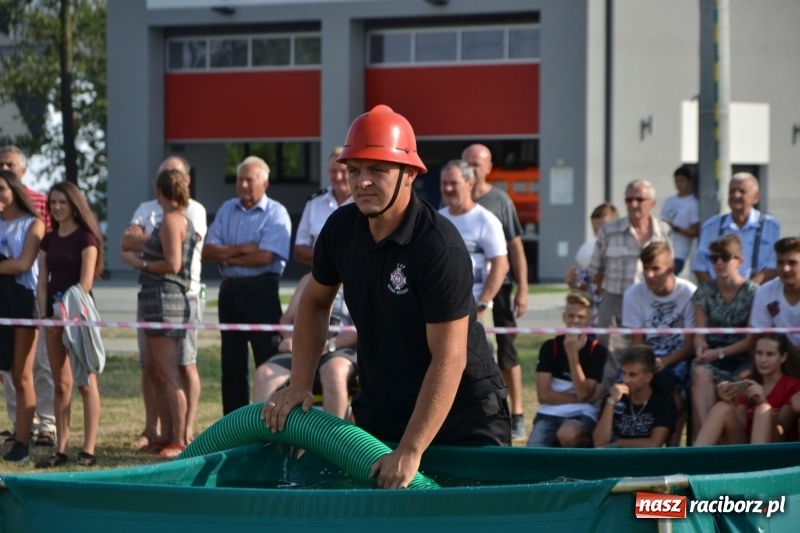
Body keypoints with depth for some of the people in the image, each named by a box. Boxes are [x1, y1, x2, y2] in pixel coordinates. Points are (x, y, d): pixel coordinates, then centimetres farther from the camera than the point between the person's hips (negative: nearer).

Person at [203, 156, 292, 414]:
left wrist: (227, 256, -6)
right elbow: (207, 250, 2)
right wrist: (241, 249, -12)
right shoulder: (227, 210, 12)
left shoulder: (276, 214, -5)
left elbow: (265, 256, -18)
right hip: (230, 289, 6)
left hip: (262, 289, -6)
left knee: (268, 361, -5)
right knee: (232, 362, 9)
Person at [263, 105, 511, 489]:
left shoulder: (440, 245, -25)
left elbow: (449, 358, -27)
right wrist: (300, 384, 2)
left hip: (463, 416, -6)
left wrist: (410, 451, -31)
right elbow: (315, 302, 14)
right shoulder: (341, 227, -4)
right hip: (380, 412, 6)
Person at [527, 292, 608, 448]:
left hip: (582, 414, -1)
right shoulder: (550, 347, 4)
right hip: (550, 414, 2)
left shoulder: (598, 351, 0)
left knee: (567, 434, -39)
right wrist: (585, 397, -8)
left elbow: (583, 393, -11)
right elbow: (544, 395, -3)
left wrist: (572, 353, -17)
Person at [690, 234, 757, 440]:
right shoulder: (705, 291, 9)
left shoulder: (752, 292, -1)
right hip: (711, 357, 2)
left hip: (741, 359, -2)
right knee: (700, 373, -34)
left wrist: (720, 353, -14)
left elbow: (752, 340, -4)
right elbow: (699, 333, 7)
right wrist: (701, 345, -17)